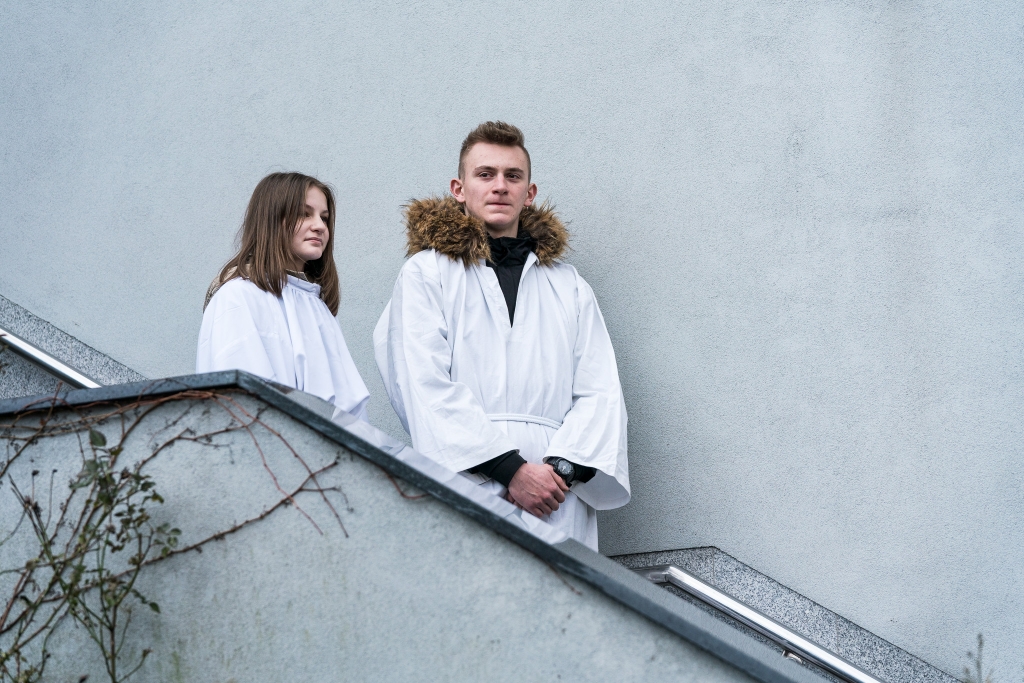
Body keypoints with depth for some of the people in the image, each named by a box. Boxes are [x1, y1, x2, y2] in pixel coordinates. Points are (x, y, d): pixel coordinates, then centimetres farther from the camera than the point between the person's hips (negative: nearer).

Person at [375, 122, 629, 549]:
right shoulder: (426, 274, 9)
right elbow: (427, 389, -3)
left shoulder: (569, 287, 21)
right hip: (466, 490, -2)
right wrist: (511, 471, -12)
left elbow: (600, 393, 11)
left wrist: (564, 468, -8)